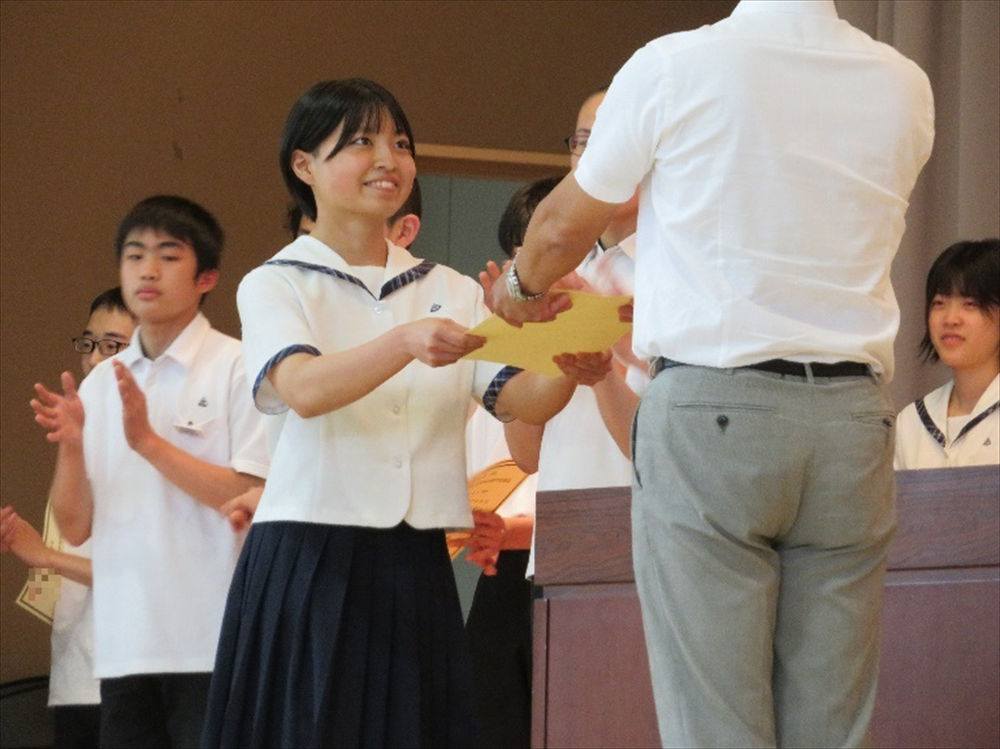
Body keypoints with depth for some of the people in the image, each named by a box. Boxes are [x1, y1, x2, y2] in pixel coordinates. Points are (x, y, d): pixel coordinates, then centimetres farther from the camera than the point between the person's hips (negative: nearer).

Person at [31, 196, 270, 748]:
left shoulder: (237, 368, -2)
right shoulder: (101, 383, 14)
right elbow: (76, 527, 11)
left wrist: (148, 441, -15)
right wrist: (70, 448, -8)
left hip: (213, 645, -5)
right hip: (124, 647, 5)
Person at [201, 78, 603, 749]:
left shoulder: (449, 290, 14)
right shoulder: (276, 286, 3)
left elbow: (525, 400, 1)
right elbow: (303, 389, -18)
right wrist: (407, 343, -35)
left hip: (416, 570, 4)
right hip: (311, 563, -3)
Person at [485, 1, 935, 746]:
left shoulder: (672, 68, -5)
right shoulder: (904, 89, 6)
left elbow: (564, 225, 8)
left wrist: (522, 289, 31)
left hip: (711, 411, -3)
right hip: (853, 416, 3)